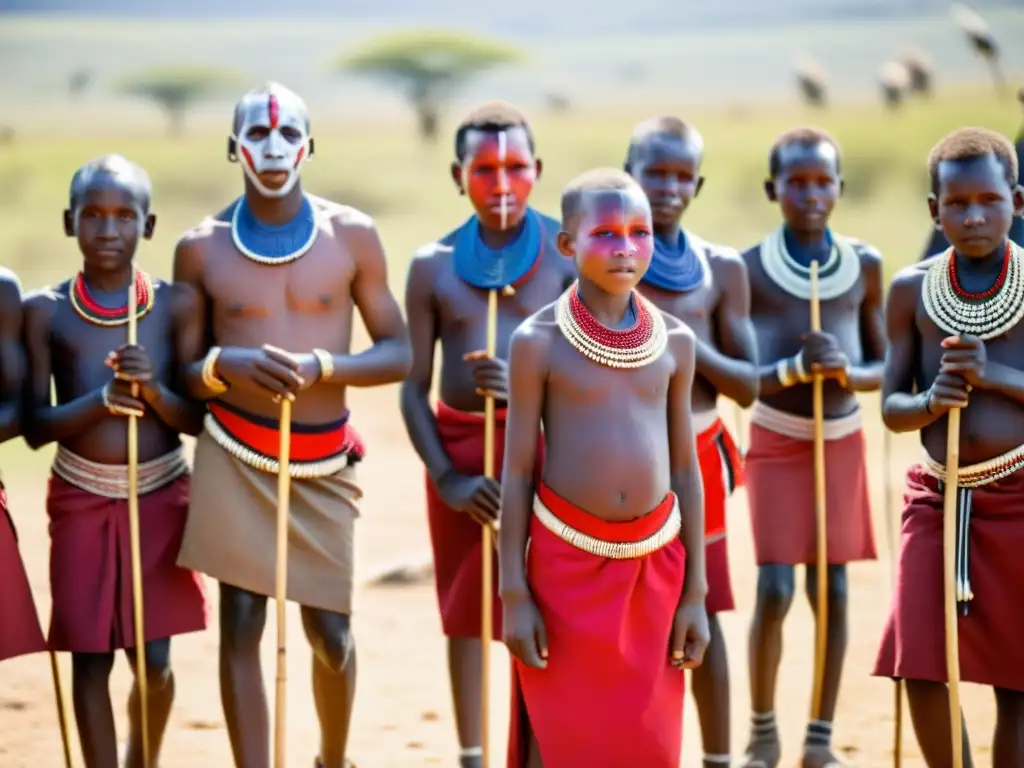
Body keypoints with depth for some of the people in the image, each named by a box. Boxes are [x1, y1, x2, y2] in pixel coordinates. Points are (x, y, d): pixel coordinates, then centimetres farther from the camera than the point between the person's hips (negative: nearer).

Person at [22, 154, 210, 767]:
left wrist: (154, 390, -23)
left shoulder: (178, 305, -4)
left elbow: (201, 418, -3)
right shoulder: (45, 312, -5)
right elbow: (35, 427, -6)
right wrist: (100, 400, -23)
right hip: (82, 500, 0)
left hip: (161, 496, 1)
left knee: (155, 661, 4)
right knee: (91, 658, 1)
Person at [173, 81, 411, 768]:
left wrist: (321, 365, -16)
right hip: (235, 458, 0)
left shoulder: (352, 235, 0)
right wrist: (226, 365, -17)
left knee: (332, 633, 4)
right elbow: (181, 370, 6)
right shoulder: (202, 248, 1)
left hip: (324, 461, 0)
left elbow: (399, 354, 2)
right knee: (240, 628, -4)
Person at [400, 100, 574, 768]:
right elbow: (414, 387, 2)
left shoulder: (565, 256, -4)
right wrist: (447, 478, -9)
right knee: (464, 608, 10)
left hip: (544, 448, -3)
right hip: (459, 449, 3)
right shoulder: (434, 265, 2)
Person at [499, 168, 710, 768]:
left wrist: (696, 593, 5)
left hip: (654, 563, 3)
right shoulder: (540, 341, -6)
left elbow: (686, 468, 7)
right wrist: (514, 595, -6)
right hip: (566, 561, -3)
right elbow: (518, 471, -3)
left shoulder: (675, 341, 3)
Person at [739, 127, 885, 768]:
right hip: (776, 442, -2)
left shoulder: (864, 265, 1)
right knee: (775, 591, -8)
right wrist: (792, 368, -25)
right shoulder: (750, 268, -7)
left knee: (833, 589, 3)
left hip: (842, 441, 2)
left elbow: (884, 367, 6)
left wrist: (847, 373, -16)